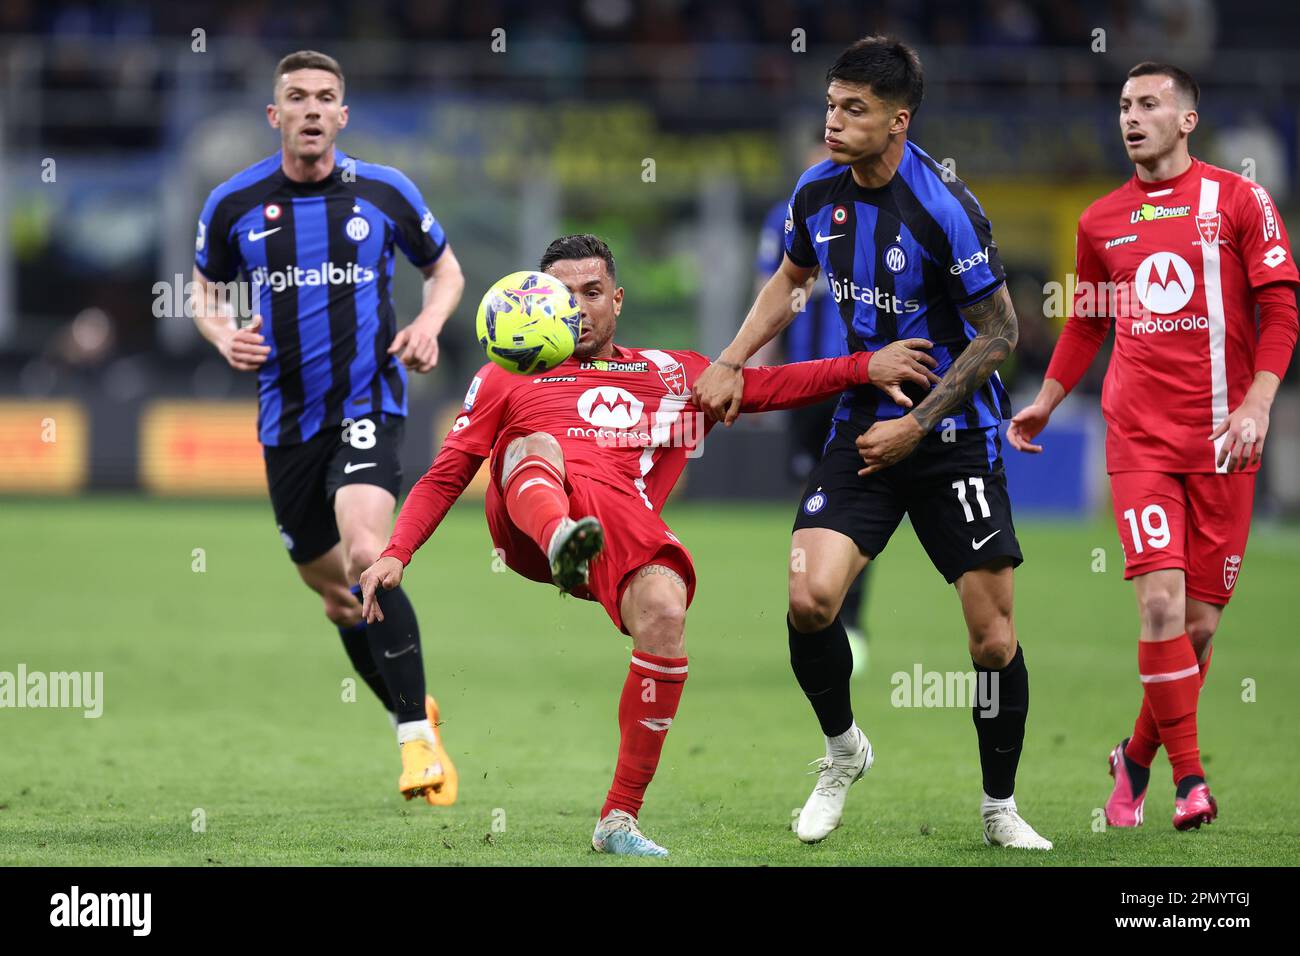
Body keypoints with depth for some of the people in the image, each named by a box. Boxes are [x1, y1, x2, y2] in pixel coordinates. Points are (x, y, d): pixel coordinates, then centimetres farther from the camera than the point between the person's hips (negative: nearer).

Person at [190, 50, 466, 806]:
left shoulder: (386, 192, -1)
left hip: (367, 406, -3)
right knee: (335, 594, 10)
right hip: (287, 420, 3)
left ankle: (419, 741, -20)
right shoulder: (234, 204, 2)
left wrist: (428, 325, -5)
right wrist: (222, 334, -4)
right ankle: (414, 711, 33)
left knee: (367, 558, -26)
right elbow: (207, 288, 18)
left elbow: (445, 268, 14)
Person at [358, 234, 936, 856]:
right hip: (528, 512, 0)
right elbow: (445, 477, 26)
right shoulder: (506, 378, 31)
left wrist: (865, 368, 14)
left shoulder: (669, 374, 34)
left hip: (623, 516, 0)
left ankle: (620, 820, -23)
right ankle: (562, 542, -72)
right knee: (538, 446, -34)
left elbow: (769, 385, 28)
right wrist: (395, 554, 10)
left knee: (665, 612, -30)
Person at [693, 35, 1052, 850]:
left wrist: (916, 425, -15)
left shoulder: (946, 209, -20)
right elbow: (791, 279, 19)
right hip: (865, 427, 4)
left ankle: (1000, 807, 16)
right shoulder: (819, 192, -2)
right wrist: (731, 363, 8)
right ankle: (843, 751, 12)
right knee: (809, 598, -15)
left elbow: (999, 334, -13)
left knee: (995, 638, -4)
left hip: (954, 436, -4)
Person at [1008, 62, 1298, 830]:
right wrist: (1045, 403, 21)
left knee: (1201, 619, 1)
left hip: (1221, 436, -1)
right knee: (1161, 600, -15)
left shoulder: (1236, 200, 0)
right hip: (1139, 437, 1)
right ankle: (1190, 781, -10)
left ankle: (1138, 758, 22)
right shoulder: (1101, 221, 10)